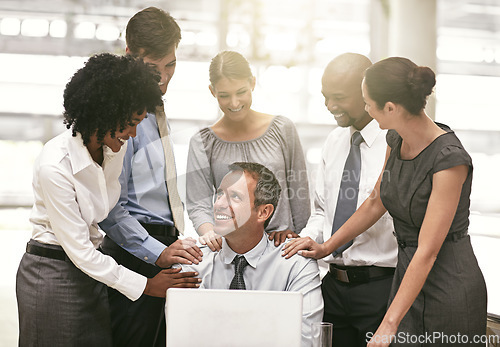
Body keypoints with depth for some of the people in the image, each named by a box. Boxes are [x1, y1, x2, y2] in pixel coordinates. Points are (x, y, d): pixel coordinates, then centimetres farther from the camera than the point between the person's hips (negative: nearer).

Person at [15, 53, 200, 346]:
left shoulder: (115, 147, -5)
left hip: (91, 267, 7)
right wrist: (146, 285, -17)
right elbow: (79, 251, -21)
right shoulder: (55, 165, -25)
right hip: (52, 275, -6)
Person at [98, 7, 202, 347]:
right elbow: (111, 206, -19)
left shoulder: (156, 111, 15)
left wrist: (174, 243, 14)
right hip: (134, 253, -9)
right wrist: (159, 253, -24)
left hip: (163, 246, 9)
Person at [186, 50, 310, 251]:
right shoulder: (202, 143, 4)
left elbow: (299, 191, 11)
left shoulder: (282, 129, 6)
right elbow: (198, 204, 1)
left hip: (282, 241, 0)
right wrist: (209, 232, -18)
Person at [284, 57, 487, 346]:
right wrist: (326, 247, 13)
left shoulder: (449, 159, -24)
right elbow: (376, 203, 15)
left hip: (449, 287, -7)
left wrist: (389, 324, -26)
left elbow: (427, 252, -25)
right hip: (407, 272, 7)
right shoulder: (396, 139, 0)